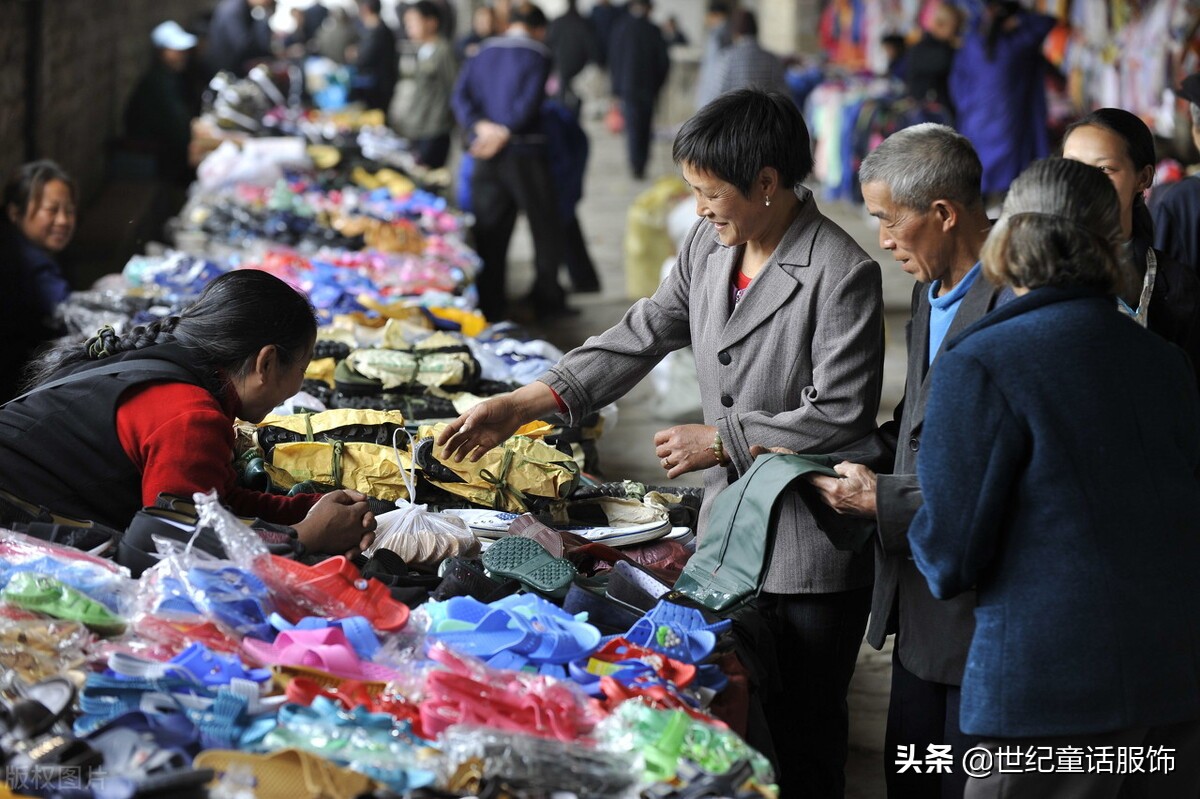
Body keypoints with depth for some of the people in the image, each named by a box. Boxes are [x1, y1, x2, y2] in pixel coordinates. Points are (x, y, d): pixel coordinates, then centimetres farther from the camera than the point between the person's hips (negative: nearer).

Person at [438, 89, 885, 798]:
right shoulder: (709, 247, 5)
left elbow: (840, 416, -20)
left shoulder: (843, 273, -19)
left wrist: (720, 441, -14)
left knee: (804, 740, 4)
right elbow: (641, 338, 8)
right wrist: (520, 406, 1)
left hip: (811, 551, -7)